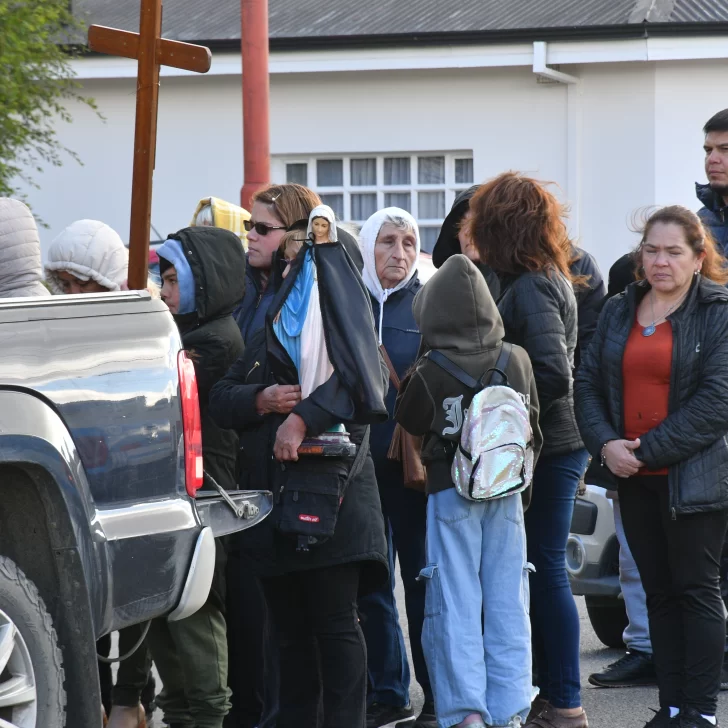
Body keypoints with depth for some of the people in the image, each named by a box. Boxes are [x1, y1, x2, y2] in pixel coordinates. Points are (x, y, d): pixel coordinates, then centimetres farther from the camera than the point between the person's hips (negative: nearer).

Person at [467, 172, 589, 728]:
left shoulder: (529, 288, -16)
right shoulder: (551, 278, 13)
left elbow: (552, 374, -24)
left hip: (546, 449, -9)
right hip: (554, 446, 9)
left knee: (545, 570, -4)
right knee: (545, 572, 13)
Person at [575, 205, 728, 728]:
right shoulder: (619, 312, 11)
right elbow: (589, 384, 8)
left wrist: (649, 450, -18)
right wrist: (605, 444, -10)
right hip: (634, 480, 6)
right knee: (659, 592, 10)